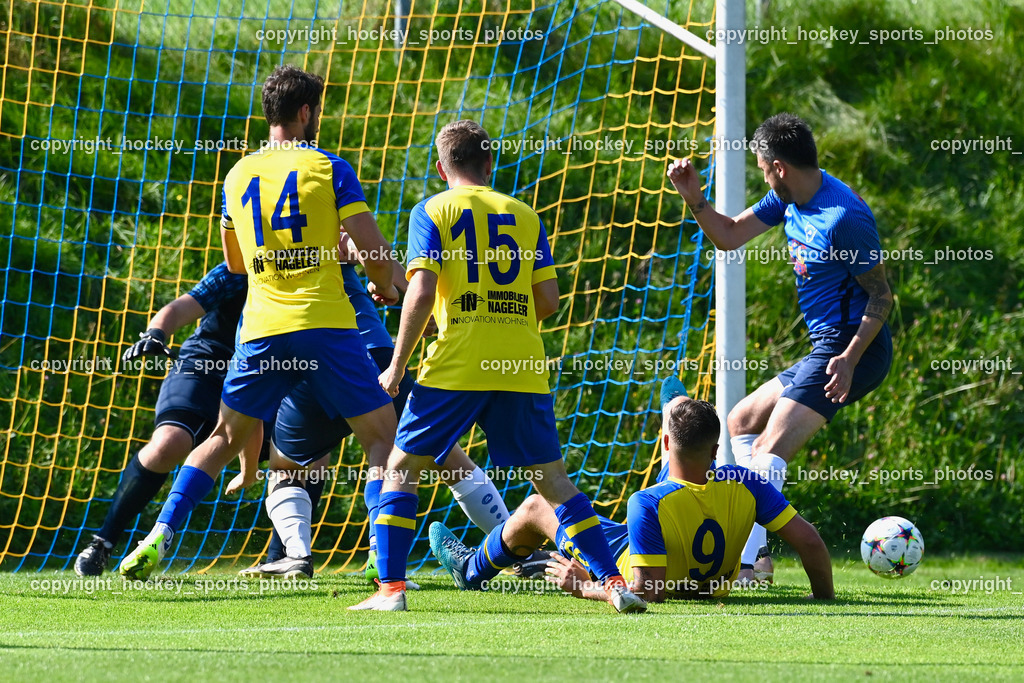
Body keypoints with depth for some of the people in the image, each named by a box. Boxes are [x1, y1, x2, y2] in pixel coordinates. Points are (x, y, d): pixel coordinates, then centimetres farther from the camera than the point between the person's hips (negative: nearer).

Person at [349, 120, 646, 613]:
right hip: (524, 368, 3)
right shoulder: (525, 215, 13)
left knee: (401, 467, 9)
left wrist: (396, 368, -1)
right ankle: (613, 581, 0)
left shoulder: (432, 211, 4)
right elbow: (548, 301, 7)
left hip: (456, 368, -3)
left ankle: (391, 587, 0)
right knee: (552, 479, 9)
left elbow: (422, 293, -7)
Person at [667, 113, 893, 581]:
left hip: (851, 349, -11)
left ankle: (745, 561, -31)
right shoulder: (789, 198, 7)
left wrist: (851, 357, -28)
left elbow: (881, 296, -18)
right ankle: (758, 551, 12)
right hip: (825, 347, 11)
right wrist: (693, 199, 0)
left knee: (770, 450, -21)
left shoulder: (844, 217, -22)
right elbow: (730, 236, 17)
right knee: (740, 423, 19)